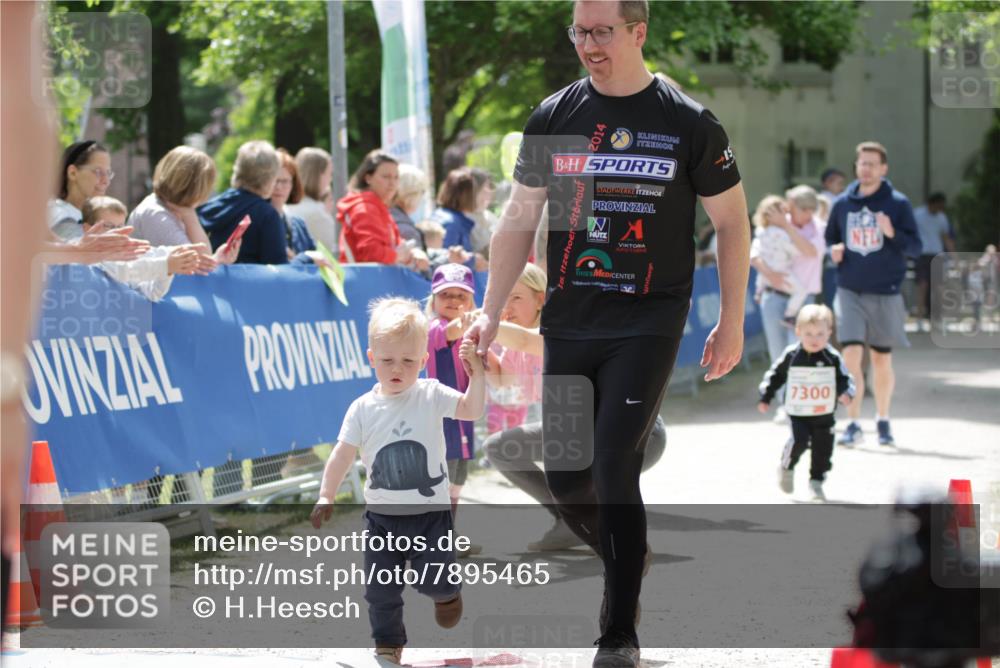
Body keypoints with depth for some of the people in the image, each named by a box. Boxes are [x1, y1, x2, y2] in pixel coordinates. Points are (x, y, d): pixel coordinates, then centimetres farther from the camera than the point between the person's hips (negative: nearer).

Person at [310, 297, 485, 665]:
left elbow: (471, 410, -19)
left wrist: (476, 375, -34)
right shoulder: (363, 408, -4)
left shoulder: (430, 395, -7)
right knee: (381, 590, 4)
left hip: (430, 512, -2)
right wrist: (326, 496, -7)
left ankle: (447, 593, 29)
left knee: (434, 580, -6)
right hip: (382, 516, 2)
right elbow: (343, 454, -2)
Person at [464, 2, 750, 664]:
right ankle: (628, 560, 34)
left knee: (614, 472, -13)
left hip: (647, 324, -4)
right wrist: (490, 312, 4)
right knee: (565, 479, 5)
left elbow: (732, 222, 4)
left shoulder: (689, 123, -4)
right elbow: (519, 222, 11)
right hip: (568, 324, 4)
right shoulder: (553, 118, 5)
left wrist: (732, 323, 3)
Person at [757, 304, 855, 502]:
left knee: (823, 449, 2)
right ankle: (787, 467, 8)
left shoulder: (833, 358, -4)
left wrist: (846, 393, -21)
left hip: (824, 414, 2)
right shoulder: (791, 356, -3)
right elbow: (775, 376, 8)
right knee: (799, 441, -19)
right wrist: (765, 398, 7)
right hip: (798, 413, -1)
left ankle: (816, 482, 19)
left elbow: (845, 379, 0)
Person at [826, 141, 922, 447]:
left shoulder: (897, 203, -2)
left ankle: (883, 422, 26)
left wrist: (892, 234, -21)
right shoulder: (842, 203, 5)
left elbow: (915, 246, -2)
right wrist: (833, 250, -4)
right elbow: (830, 239, 19)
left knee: (882, 361, 9)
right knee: (851, 356, -11)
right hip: (850, 291, 1)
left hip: (885, 293, -1)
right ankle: (853, 425, -6)